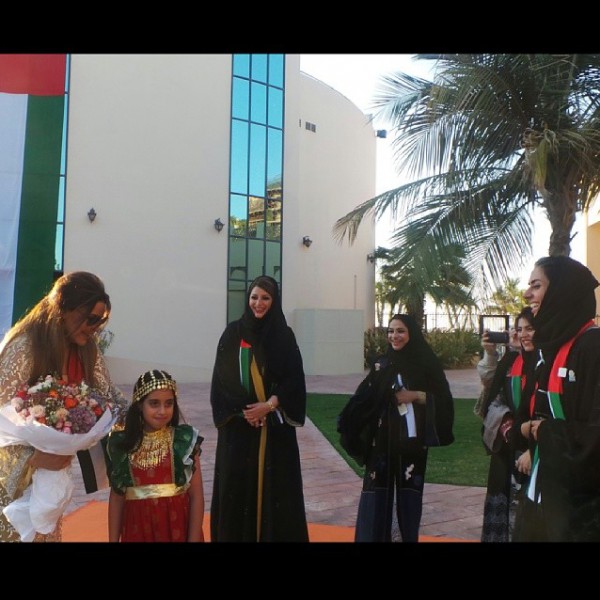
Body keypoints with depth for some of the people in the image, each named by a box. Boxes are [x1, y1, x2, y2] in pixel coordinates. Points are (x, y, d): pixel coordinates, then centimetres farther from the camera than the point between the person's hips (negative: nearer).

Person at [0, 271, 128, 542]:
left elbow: (108, 395, 0)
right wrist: (33, 457, -32)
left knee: (48, 530, 15)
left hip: (55, 460, 6)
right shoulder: (23, 347, -23)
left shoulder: (87, 348, -2)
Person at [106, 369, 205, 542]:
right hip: (137, 529, 2)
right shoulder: (123, 443, -2)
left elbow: (196, 496, -7)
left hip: (177, 527, -1)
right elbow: (116, 497, 4)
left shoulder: (185, 440, -7)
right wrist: (113, 539, 3)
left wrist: (194, 538, -11)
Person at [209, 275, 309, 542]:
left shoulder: (284, 335, 3)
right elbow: (222, 379, -2)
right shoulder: (233, 333, 2)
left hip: (276, 426, 0)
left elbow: (294, 379, -2)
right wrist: (243, 410, -14)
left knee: (276, 485, 3)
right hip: (239, 425, 0)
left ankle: (275, 533, 16)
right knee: (239, 485, 2)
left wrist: (269, 405, -15)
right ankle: (238, 534, 16)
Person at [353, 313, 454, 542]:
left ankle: (410, 537, 22)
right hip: (383, 440, 2)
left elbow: (444, 399, -2)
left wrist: (415, 395, -15)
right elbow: (365, 398, 8)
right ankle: (373, 536, 9)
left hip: (412, 441, -2)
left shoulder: (427, 363, -2)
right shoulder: (381, 364, 6)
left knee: (409, 493, 5)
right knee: (376, 494, -2)